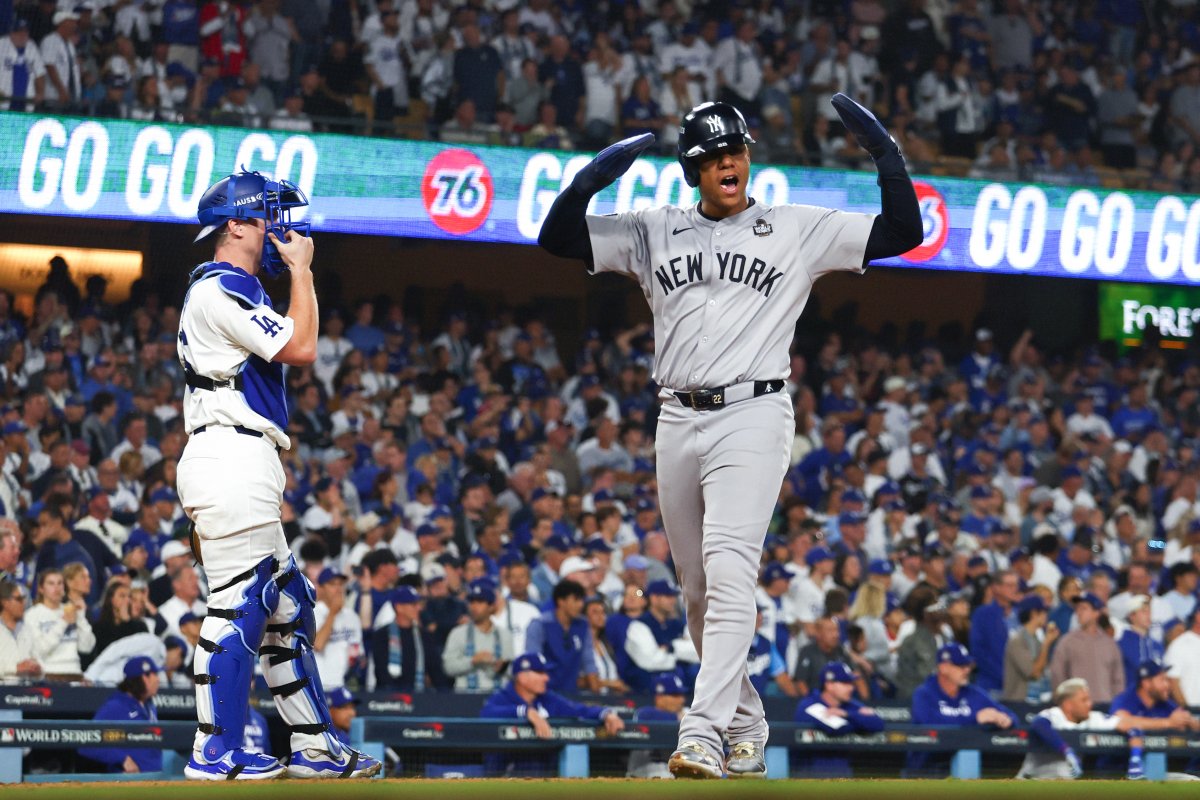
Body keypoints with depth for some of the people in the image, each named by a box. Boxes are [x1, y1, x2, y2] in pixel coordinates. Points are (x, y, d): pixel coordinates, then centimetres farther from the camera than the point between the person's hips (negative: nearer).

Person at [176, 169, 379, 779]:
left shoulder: (228, 290, 23)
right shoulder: (222, 289, -9)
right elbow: (301, 348, -16)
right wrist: (301, 270, -4)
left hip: (245, 470, 11)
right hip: (232, 460, -11)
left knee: (286, 604, 11)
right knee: (239, 604, -10)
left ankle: (314, 748, 13)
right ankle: (216, 754, -9)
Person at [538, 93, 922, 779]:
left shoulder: (800, 230, 5)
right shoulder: (654, 232, 12)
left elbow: (903, 233, 2)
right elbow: (557, 237, 8)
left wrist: (884, 151, -8)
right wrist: (595, 176, -7)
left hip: (753, 418, -4)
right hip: (678, 420, 4)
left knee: (729, 573, -19)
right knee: (699, 590, 10)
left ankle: (702, 734, -28)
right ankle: (746, 728, 25)